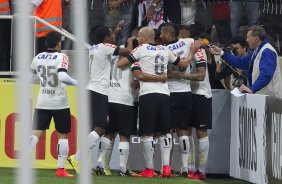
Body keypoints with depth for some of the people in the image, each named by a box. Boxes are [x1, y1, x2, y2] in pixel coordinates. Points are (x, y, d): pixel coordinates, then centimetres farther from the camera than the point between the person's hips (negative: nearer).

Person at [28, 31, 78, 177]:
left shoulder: (38, 58, 2)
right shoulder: (61, 57, -12)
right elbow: (62, 76, -28)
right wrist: (77, 83, -16)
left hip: (42, 103, 4)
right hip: (60, 103, -4)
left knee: (36, 133, 3)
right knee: (63, 135, 8)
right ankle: (61, 169, 4)